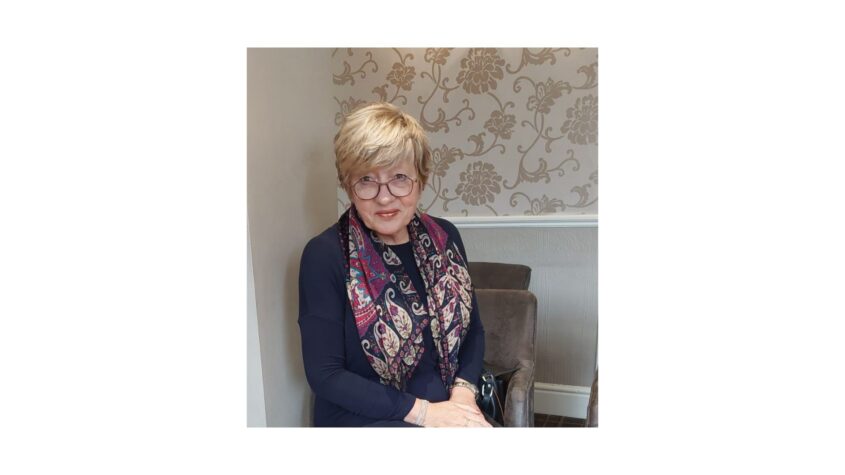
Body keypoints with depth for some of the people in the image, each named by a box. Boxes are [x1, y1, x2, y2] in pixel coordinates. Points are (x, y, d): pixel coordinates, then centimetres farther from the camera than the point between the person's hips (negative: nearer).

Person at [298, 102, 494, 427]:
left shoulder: (444, 238, 2)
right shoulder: (325, 255, -12)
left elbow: (472, 328, 11)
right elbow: (324, 374, -12)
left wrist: (464, 390, -7)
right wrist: (422, 412, -16)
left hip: (448, 409, 5)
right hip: (361, 419, -5)